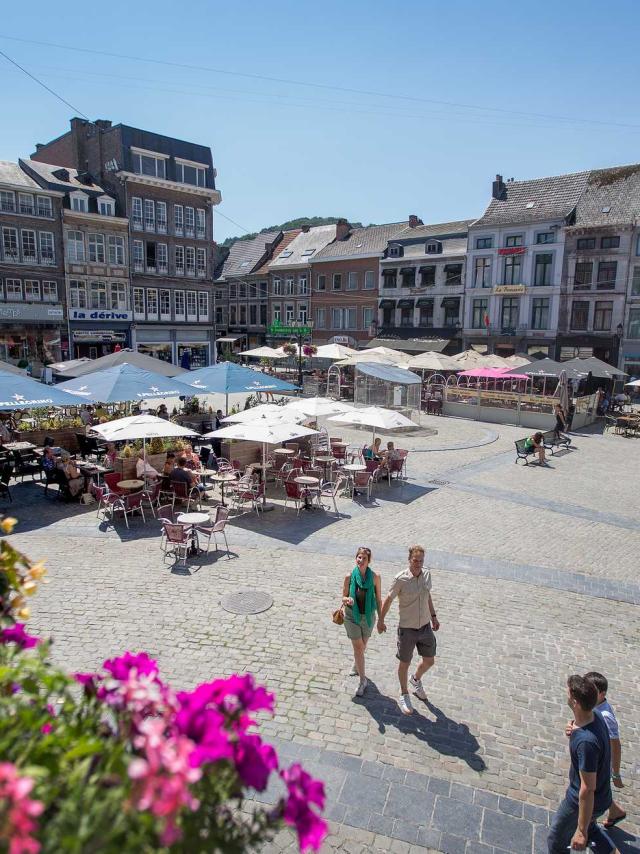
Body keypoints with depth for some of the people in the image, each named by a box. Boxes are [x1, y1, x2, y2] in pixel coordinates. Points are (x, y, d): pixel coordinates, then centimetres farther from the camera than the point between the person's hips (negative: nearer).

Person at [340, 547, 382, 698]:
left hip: (368, 616, 2)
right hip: (352, 616, -2)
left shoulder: (375, 577, -14)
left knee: (362, 646, 20)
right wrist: (347, 600, -28)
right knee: (358, 648, -2)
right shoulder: (349, 577, -15)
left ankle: (356, 667, 51)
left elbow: (378, 599, -4)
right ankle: (363, 681, 15)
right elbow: (343, 597, -4)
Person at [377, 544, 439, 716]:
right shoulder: (401, 579, -22)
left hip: (425, 627, 5)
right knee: (405, 664, 11)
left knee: (429, 661, 17)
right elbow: (388, 600, -9)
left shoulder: (427, 575, -6)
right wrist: (380, 621, 0)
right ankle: (404, 694, 37)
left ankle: (416, 679, 49)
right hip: (407, 629, -5)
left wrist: (434, 616, 16)